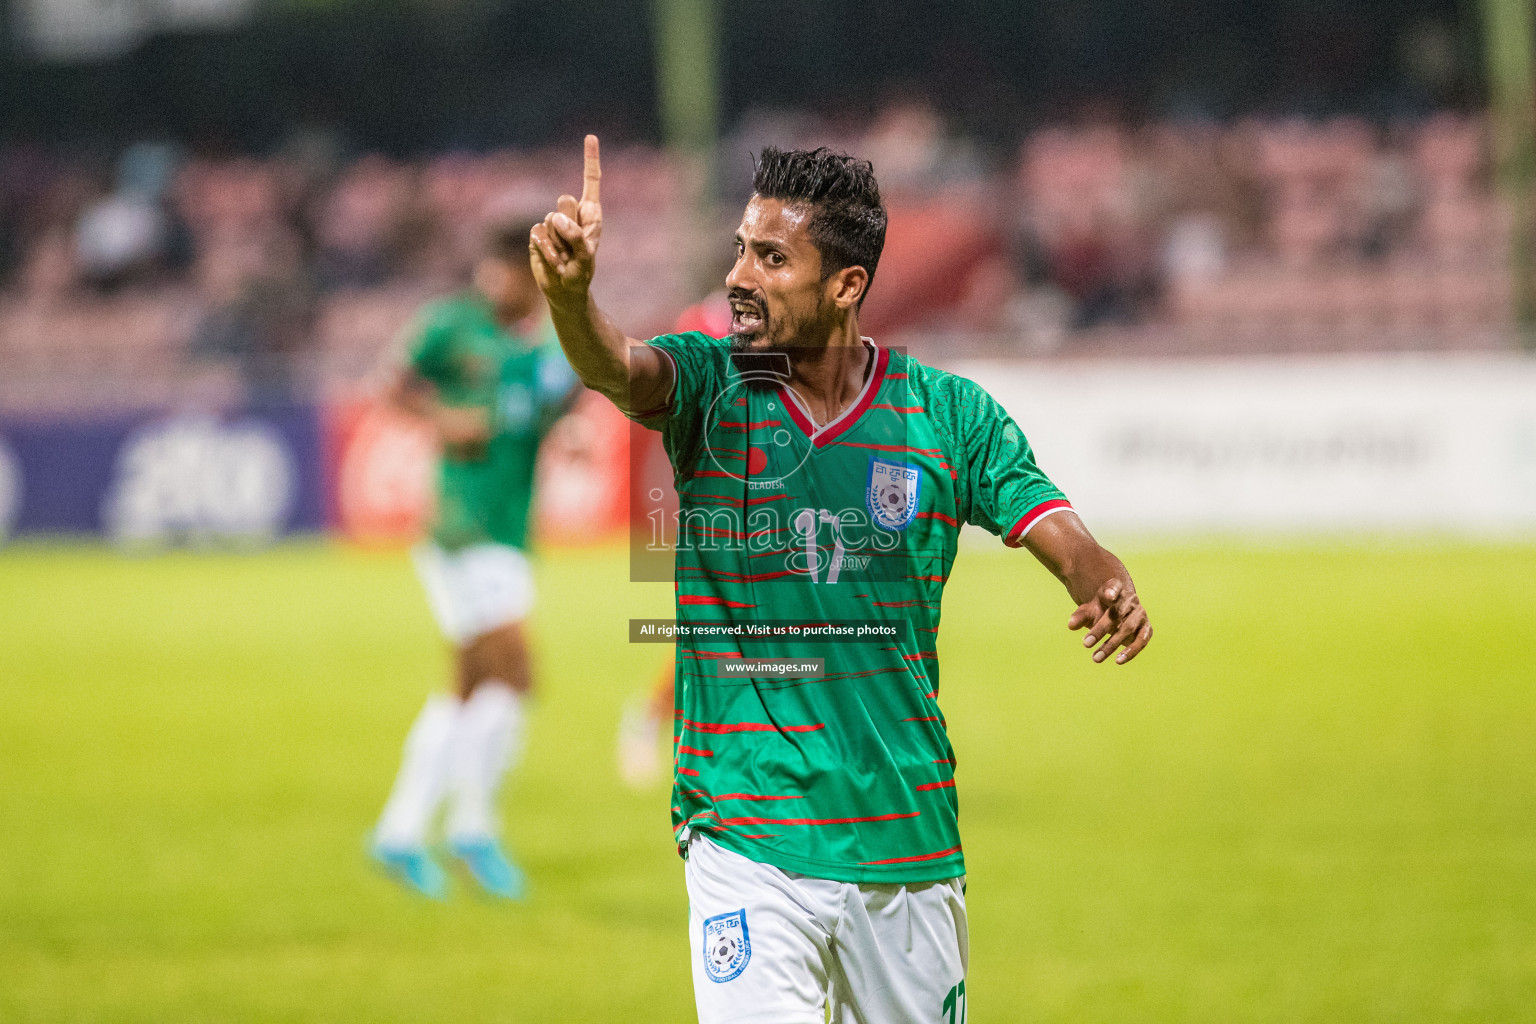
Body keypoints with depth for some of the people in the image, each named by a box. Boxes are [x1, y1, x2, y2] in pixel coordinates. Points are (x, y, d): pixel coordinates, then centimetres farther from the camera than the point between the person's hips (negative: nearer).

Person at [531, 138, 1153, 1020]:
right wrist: (569, 292, -46)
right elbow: (617, 367, -23)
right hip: (745, 839, -2)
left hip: (908, 840, 2)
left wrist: (1109, 594, -28)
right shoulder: (709, 385, -2)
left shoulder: (952, 414, 1)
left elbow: (1062, 535, -4)